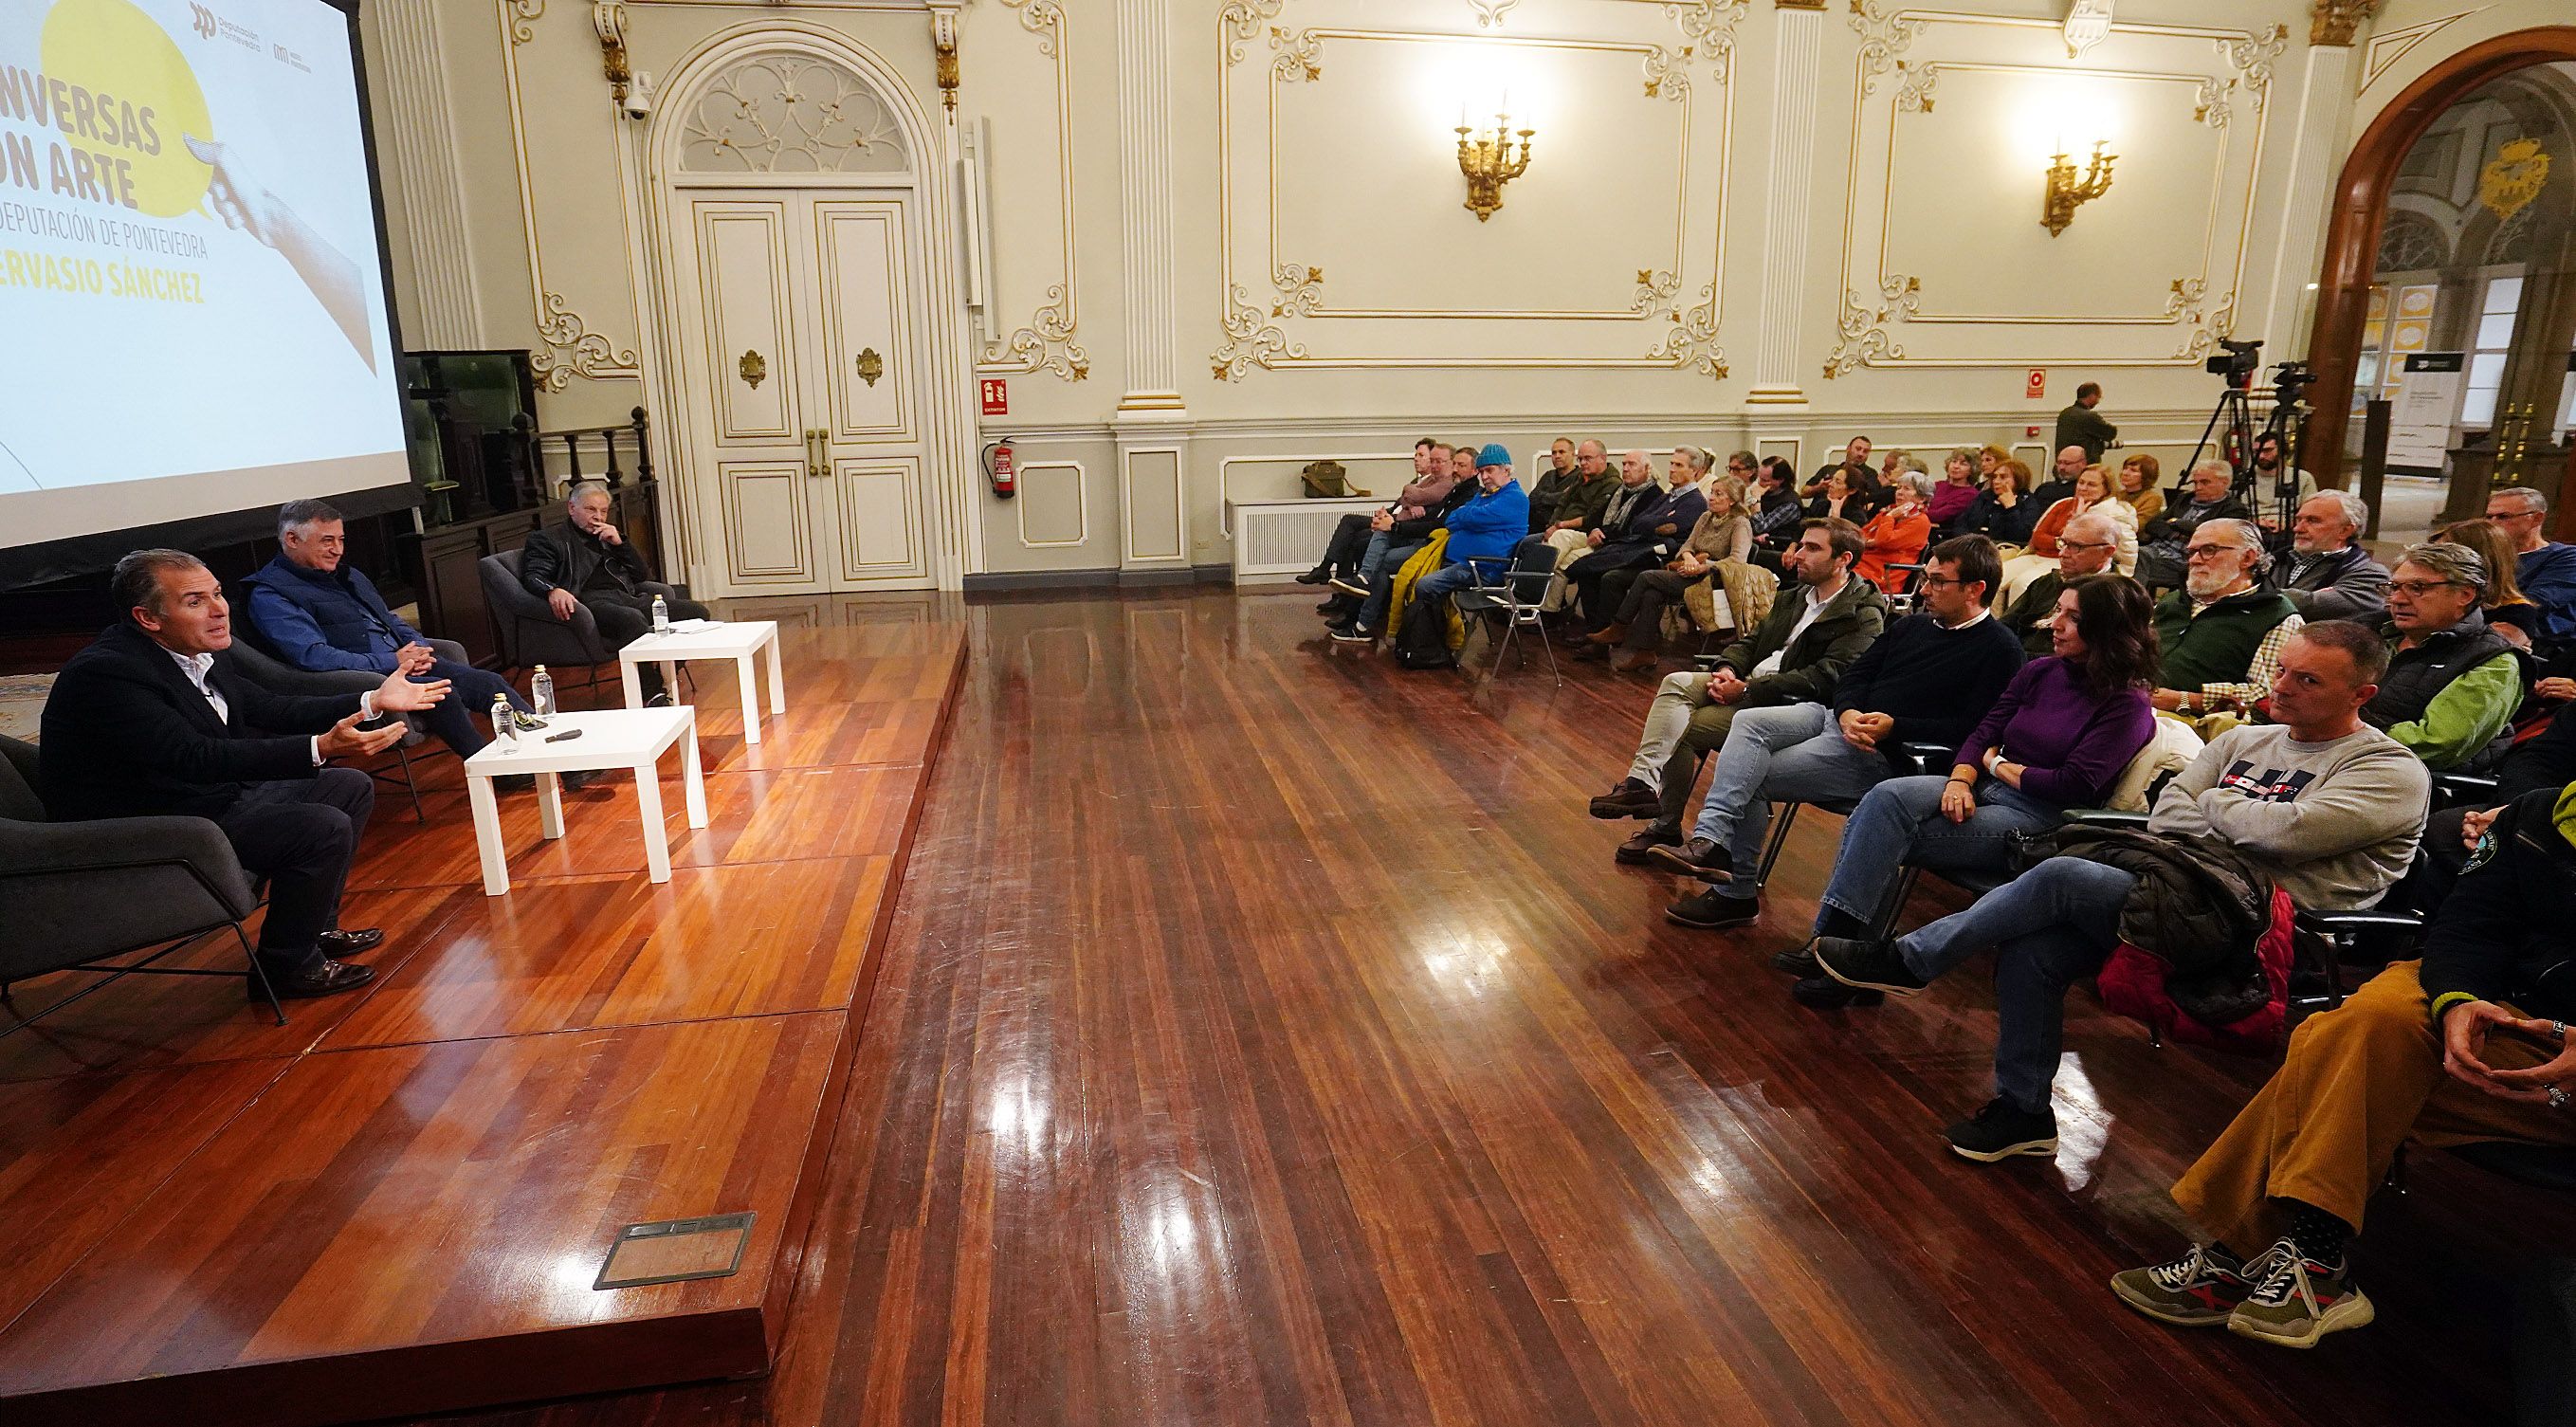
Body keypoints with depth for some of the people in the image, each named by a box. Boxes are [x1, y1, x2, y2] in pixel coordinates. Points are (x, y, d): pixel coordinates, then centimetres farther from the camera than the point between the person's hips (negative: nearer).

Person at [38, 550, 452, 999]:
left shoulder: (199, 653, 1)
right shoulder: (106, 672, -25)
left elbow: (269, 710, 9)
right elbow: (197, 758, -34)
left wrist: (373, 701, 0)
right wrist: (319, 748, -42)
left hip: (214, 793, 10)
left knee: (351, 788, 11)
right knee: (325, 828, -22)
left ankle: (315, 928, 20)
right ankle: (286, 966, -2)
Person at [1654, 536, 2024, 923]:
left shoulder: (1999, 650, -4)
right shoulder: (1911, 625, 18)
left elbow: (1971, 728, -14)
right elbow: (1855, 675, 14)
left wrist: (1894, 727, -21)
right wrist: (1848, 713, -8)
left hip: (1885, 755, -7)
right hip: (1840, 718, 7)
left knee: (1752, 780, -17)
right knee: (1748, 722, -20)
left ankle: (1735, 895, -9)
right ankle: (1710, 839, -31)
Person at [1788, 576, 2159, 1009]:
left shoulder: (2127, 705, -5)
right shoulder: (2038, 672, 14)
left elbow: (2073, 785, -14)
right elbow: (1982, 736, 8)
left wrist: (1997, 764, -2)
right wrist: (1960, 780, -12)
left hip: (2039, 819, -6)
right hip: (1981, 790, 6)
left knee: (1888, 834, -26)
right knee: (1886, 798, -25)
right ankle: (1831, 937, -29)